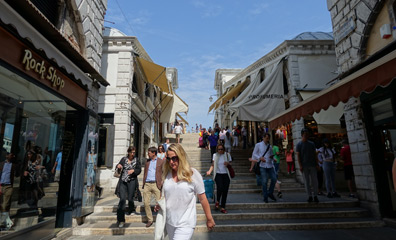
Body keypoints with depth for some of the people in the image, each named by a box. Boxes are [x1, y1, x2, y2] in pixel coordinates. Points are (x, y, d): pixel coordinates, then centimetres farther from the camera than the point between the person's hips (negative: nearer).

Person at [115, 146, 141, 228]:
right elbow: (118, 166, 3)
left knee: (130, 198, 4)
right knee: (122, 199, -8)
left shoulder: (137, 160, 5)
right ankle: (121, 220, -3)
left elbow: (139, 170, 4)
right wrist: (118, 166, -20)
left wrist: (133, 170, -15)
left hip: (132, 181, 0)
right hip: (123, 181, 0)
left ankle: (131, 210, 38)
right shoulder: (124, 159, 7)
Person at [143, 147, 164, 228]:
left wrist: (162, 182, -10)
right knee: (146, 203, 3)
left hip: (156, 184, -4)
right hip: (147, 184, 4)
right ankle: (149, 220, 17)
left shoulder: (161, 161, 3)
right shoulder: (147, 161, 16)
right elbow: (145, 173, 17)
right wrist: (143, 183, 7)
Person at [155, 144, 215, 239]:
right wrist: (159, 205, 1)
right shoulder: (166, 174, 1)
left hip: (185, 224, -5)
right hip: (169, 222, 5)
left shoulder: (193, 174, -12)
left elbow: (202, 199, -6)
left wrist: (209, 219, 0)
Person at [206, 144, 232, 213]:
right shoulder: (215, 155, 6)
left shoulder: (227, 155, 6)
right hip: (218, 174, -1)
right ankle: (217, 201, 6)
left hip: (226, 175, 1)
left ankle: (223, 208, 13)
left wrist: (228, 164, -10)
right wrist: (209, 171, -10)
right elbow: (213, 165, 7)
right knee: (220, 188, -22)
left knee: (225, 191, 0)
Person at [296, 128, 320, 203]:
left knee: (314, 181, 2)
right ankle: (309, 196, 11)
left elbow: (315, 154, 10)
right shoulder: (299, 144, 1)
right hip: (305, 166, -2)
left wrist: (317, 164, 1)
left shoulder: (312, 144, 9)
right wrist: (300, 166, -10)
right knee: (307, 181, 4)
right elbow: (298, 156, -2)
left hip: (312, 165, 2)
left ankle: (315, 196, 11)